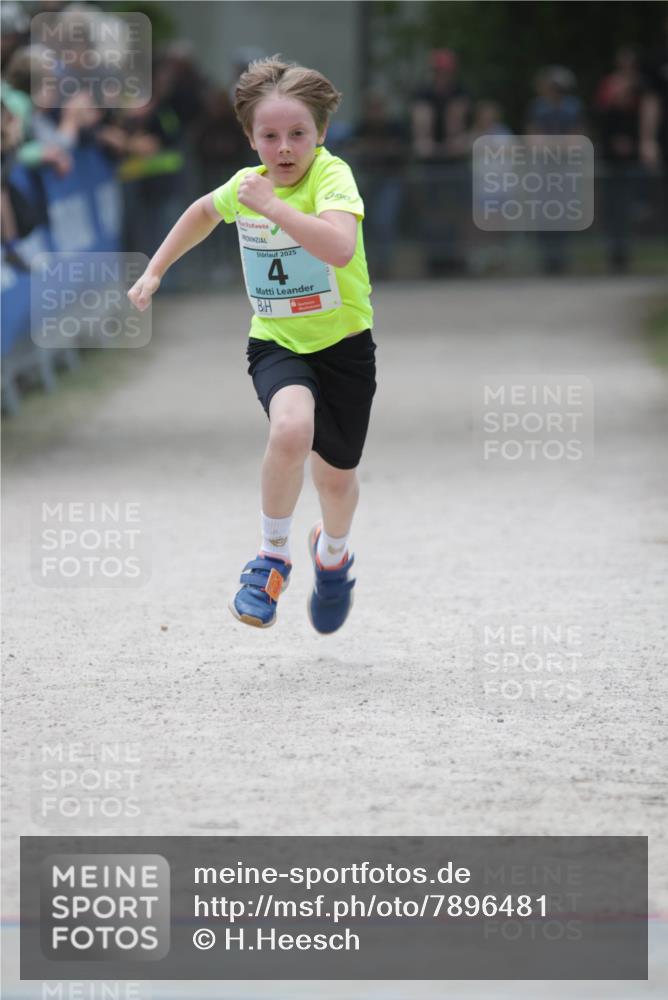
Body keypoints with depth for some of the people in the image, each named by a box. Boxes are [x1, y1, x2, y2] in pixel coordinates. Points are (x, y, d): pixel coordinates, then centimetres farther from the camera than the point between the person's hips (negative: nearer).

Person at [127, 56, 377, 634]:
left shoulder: (332, 175, -20)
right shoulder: (244, 185, -3)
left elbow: (340, 248, -39)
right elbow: (205, 212, 22)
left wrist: (272, 204, -38)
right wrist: (154, 271, 22)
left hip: (343, 342, -1)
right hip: (276, 342, 1)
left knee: (337, 477, 12)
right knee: (292, 428, -31)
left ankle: (332, 552, 49)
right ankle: (274, 556, -8)